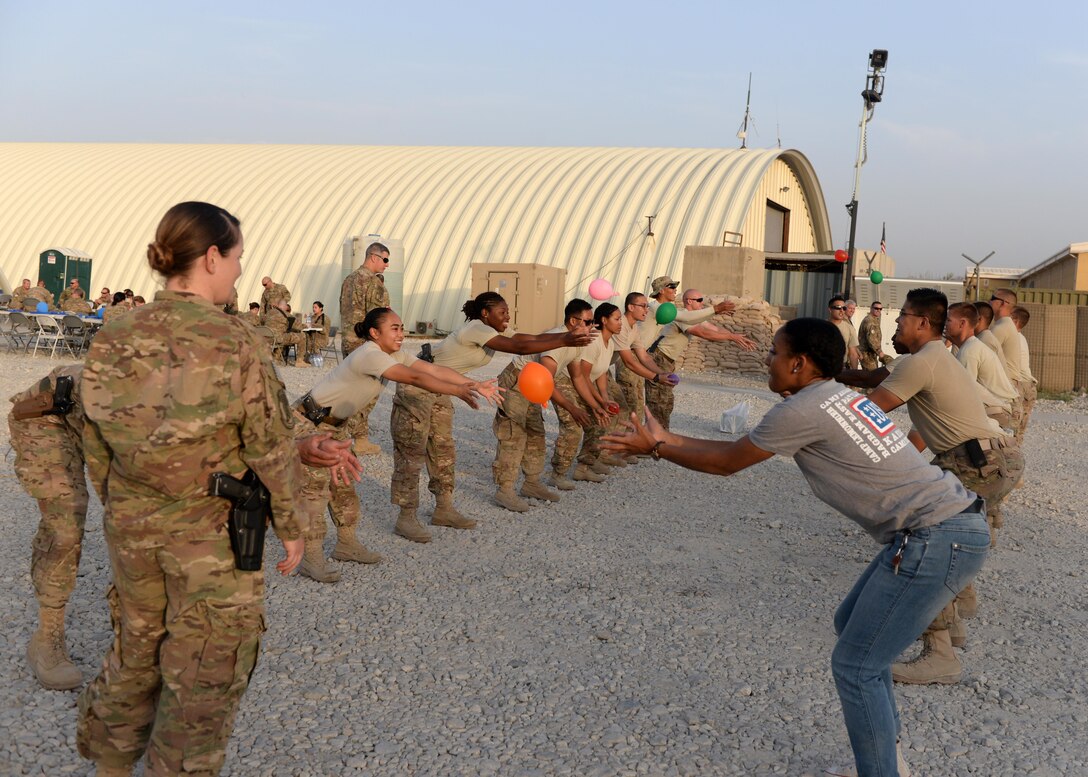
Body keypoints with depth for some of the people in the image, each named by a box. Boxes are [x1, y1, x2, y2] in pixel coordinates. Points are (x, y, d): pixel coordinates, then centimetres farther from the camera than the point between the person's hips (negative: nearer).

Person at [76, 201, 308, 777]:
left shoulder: (112, 341, -4)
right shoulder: (235, 345, -19)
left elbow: (97, 448, 5)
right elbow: (271, 451, -13)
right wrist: (291, 527, 1)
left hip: (133, 528, 6)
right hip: (216, 534, -5)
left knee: (136, 651, 26)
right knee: (204, 675, 13)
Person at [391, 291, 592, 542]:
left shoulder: (494, 332, 3)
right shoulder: (475, 329, -25)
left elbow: (534, 338, -3)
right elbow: (520, 347, -31)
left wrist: (571, 334, -12)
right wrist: (564, 341, -31)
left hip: (438, 389, 10)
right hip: (417, 385, -10)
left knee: (443, 450, 11)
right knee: (412, 451, -6)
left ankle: (444, 510, 19)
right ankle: (406, 518, -1)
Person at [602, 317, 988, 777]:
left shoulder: (802, 409, -13)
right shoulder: (836, 398, 16)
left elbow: (726, 462, 0)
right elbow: (741, 450, 22)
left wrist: (655, 448, 13)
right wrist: (668, 439, 23)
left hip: (940, 540, -10)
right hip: (951, 528, 10)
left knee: (855, 666, -3)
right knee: (852, 625, 22)